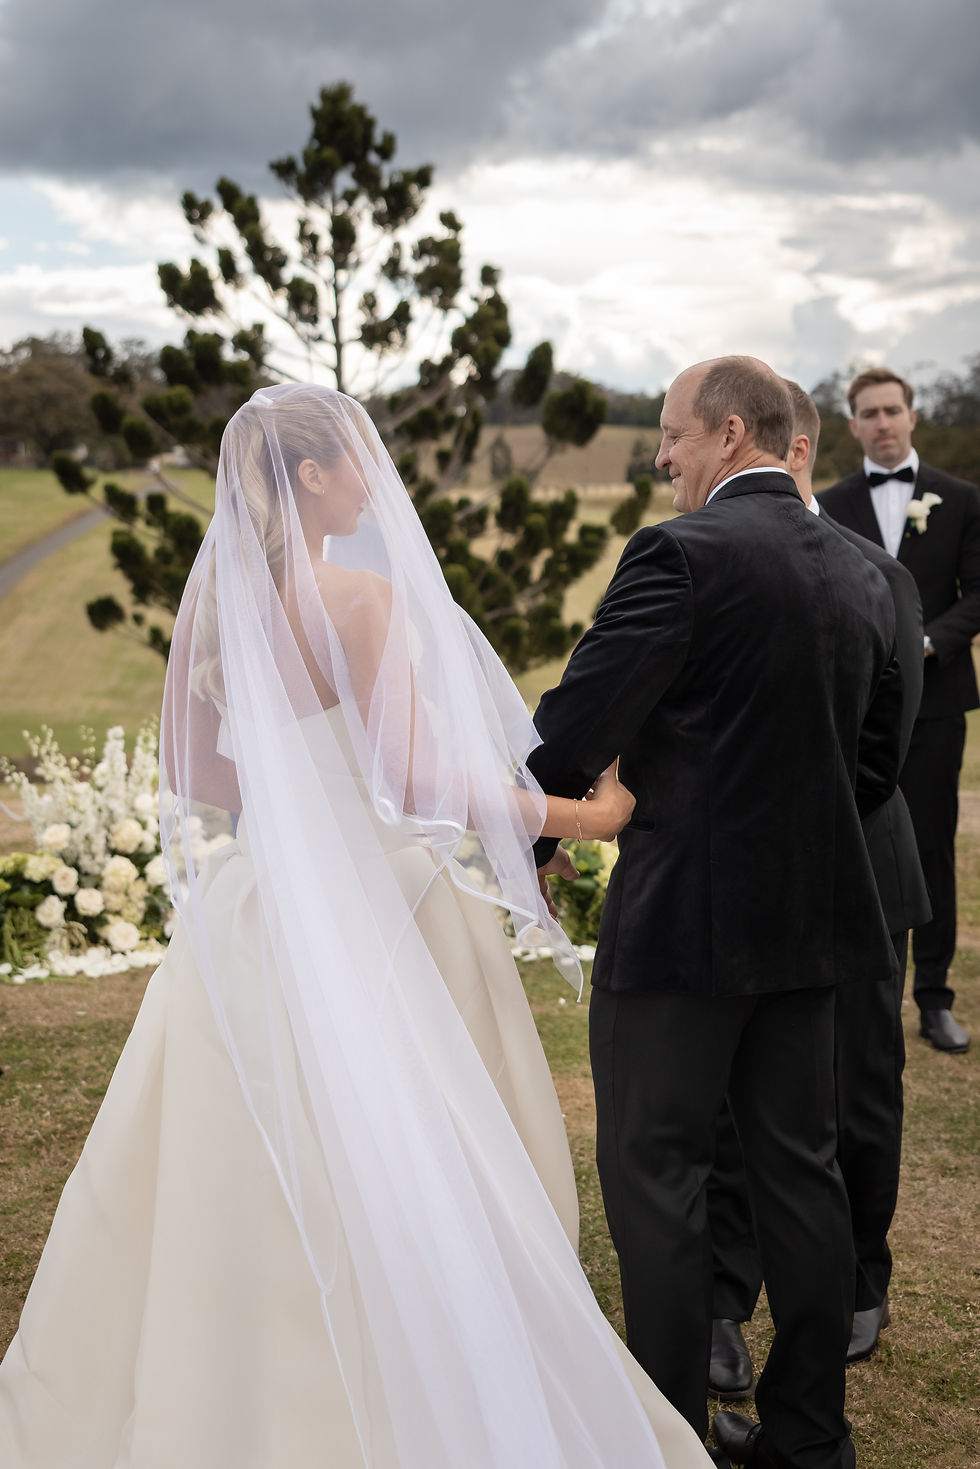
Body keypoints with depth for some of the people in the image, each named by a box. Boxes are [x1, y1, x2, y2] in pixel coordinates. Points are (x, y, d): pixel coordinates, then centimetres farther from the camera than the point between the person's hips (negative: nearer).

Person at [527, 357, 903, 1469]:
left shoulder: (682, 553, -14)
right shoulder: (859, 576, 9)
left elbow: (579, 721, -16)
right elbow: (874, 762, 15)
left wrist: (526, 846, -1)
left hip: (681, 918, -7)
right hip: (809, 918, 8)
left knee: (654, 1174, 5)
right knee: (799, 1168, 15)